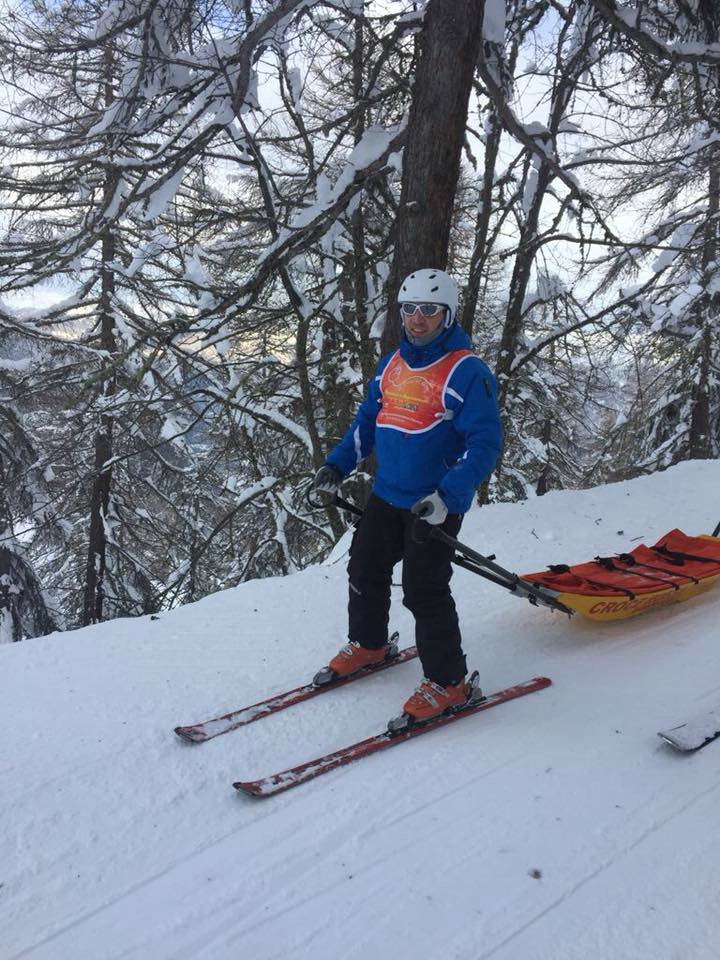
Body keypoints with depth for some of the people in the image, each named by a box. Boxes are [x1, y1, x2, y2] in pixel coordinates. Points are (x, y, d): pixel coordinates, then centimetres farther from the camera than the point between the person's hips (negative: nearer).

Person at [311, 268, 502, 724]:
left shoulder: (467, 372, -14)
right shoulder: (391, 365, 9)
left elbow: (484, 443, -19)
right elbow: (367, 421, 19)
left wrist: (448, 496, -30)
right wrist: (337, 465, 8)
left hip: (437, 505, -7)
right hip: (387, 495, 8)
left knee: (424, 590, -6)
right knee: (365, 570, 16)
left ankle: (448, 682, 12)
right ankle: (368, 644, 41)